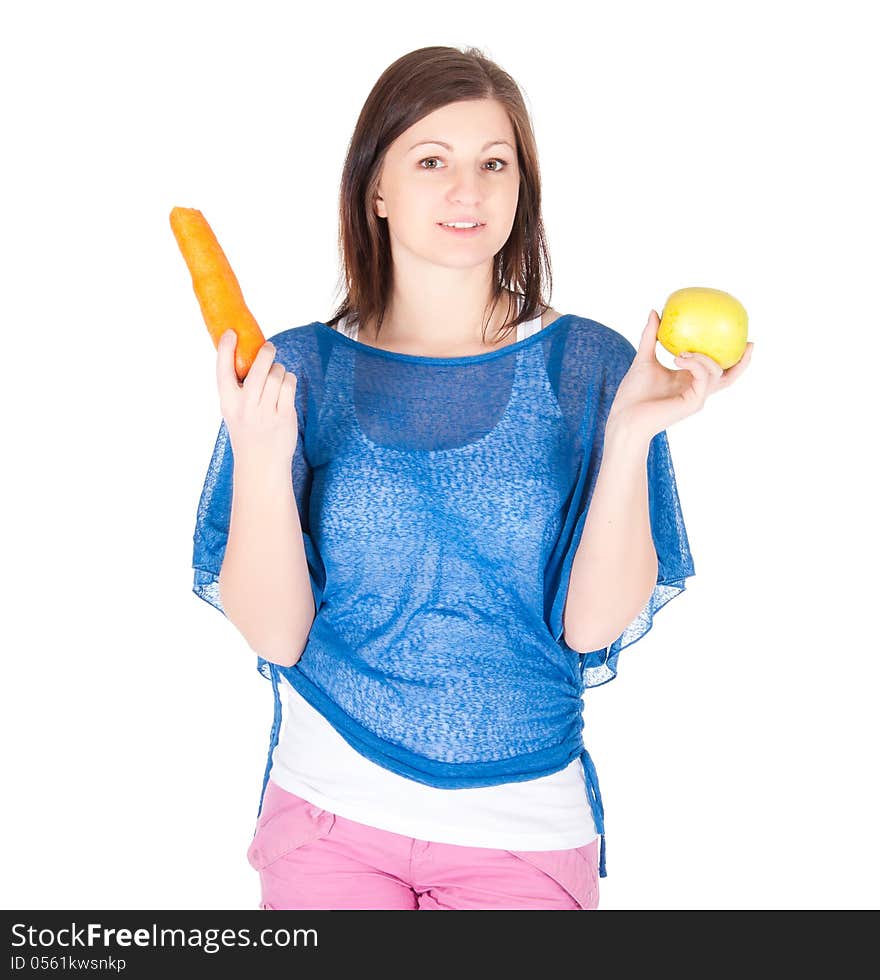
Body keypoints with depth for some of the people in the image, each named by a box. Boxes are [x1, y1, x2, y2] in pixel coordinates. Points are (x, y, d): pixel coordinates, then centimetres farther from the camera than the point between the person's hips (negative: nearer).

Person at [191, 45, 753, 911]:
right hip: (332, 809, 0)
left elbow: (592, 626, -11)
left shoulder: (589, 366, -6)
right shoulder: (301, 371, -4)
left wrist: (629, 436, -22)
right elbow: (275, 634, -9)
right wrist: (260, 456, -23)